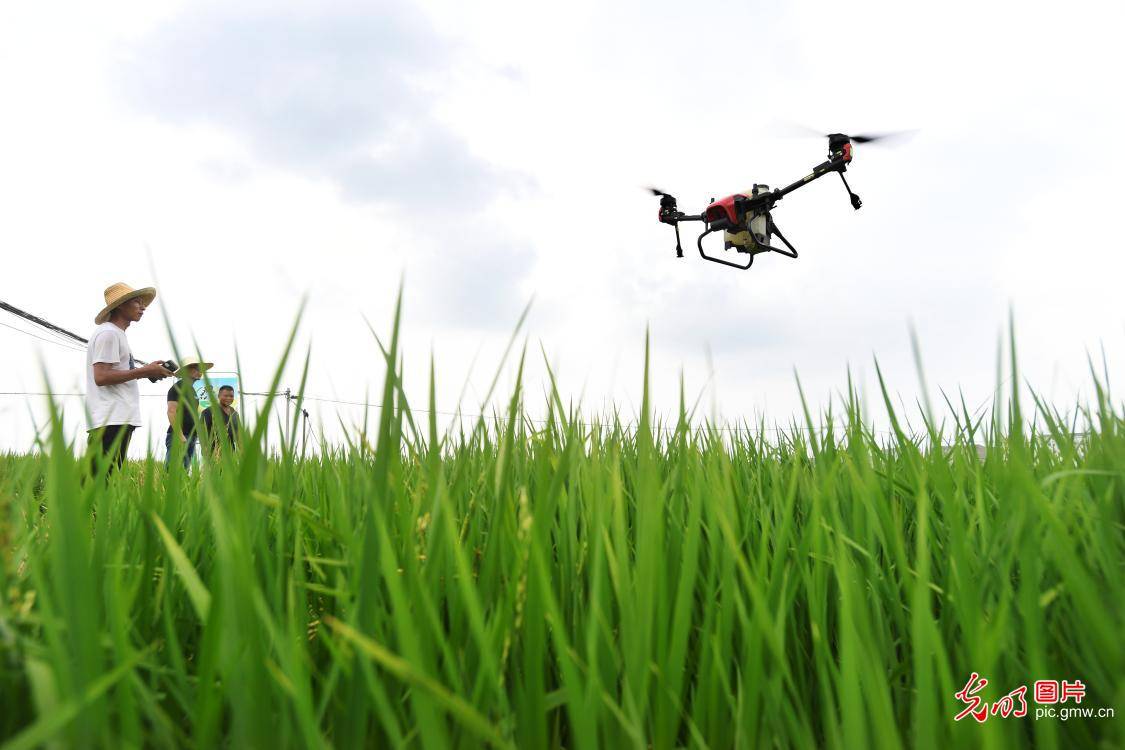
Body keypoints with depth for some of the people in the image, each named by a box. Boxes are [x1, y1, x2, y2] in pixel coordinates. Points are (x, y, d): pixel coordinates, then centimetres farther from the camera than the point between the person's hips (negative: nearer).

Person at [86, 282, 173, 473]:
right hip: (110, 421, -10)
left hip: (119, 419, 10)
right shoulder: (108, 332, -6)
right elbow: (101, 377, -16)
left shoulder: (117, 334, 24)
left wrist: (147, 371, 13)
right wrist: (144, 371, -13)